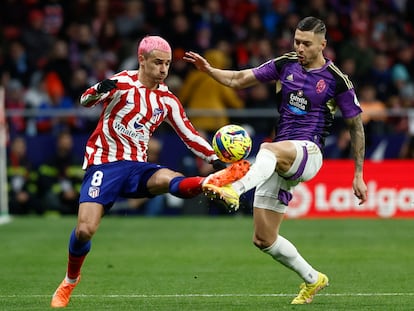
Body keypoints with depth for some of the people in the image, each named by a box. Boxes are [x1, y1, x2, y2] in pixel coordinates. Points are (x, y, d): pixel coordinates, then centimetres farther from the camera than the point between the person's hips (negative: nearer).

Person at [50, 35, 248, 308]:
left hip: (137, 167, 3)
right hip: (103, 163, -3)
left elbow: (190, 135, 13)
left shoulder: (167, 100, 10)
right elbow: (86, 100, -11)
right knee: (85, 230, -15)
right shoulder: (123, 83, -3)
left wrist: (216, 160, -1)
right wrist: (99, 91, -35)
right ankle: (70, 280, 11)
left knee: (167, 179, -31)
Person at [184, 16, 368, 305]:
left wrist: (359, 176, 2)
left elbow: (356, 127, 3)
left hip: (308, 152, -6)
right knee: (263, 239, 5)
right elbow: (239, 79, 9)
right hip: (279, 160, 6)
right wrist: (209, 69, -11)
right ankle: (312, 280, 23)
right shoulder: (285, 64, 8)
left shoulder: (337, 80, -3)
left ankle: (234, 188, -67)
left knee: (270, 150, -41)